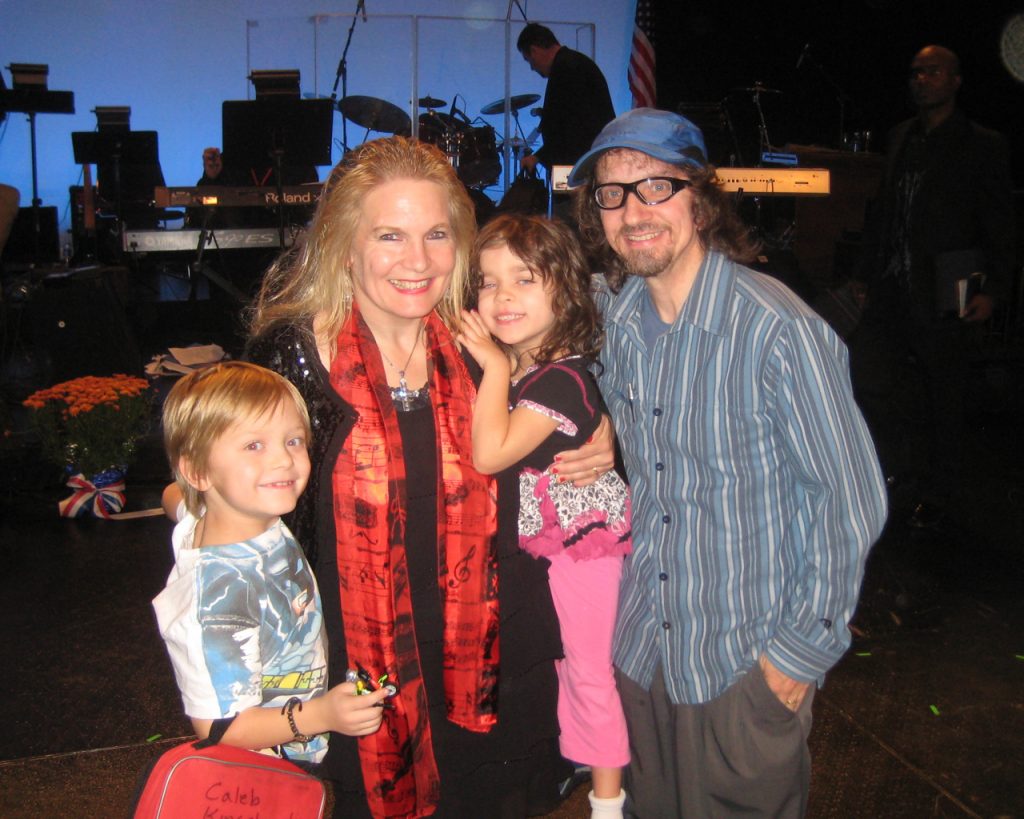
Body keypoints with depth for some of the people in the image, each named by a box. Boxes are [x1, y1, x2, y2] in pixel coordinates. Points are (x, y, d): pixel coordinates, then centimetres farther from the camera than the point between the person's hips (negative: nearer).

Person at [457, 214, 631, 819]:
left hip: (580, 545, -8)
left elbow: (490, 453, -35)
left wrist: (495, 366, -29)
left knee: (587, 670, 7)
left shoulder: (562, 377, -27)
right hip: (528, 545, 8)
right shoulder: (503, 367, 0)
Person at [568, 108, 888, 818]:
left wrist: (803, 647, -13)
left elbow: (851, 499, -17)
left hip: (749, 658, -5)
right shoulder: (611, 311, -3)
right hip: (640, 639, 6)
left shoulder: (779, 328, -23)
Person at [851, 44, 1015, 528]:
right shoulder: (900, 139, 14)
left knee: (943, 397, 5)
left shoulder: (982, 147, -1)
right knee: (863, 371, -4)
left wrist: (992, 290, -11)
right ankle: (903, 470, 18)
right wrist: (866, 273, 12)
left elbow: (1000, 227, -3)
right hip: (893, 289, 5)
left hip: (944, 296, -5)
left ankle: (936, 494, 22)